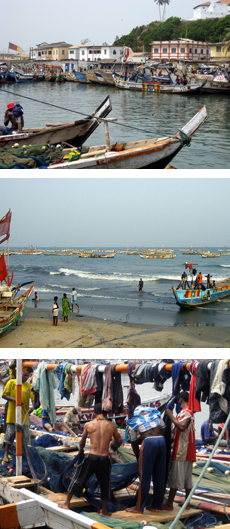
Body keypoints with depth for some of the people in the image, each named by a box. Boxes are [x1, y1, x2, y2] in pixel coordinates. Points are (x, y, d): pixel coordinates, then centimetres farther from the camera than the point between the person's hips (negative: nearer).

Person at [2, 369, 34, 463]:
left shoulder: (29, 386, 6)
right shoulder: (11, 382, 1)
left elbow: (33, 398, -2)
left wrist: (32, 407, -22)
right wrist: (14, 399, -16)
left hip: (24, 415, 2)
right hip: (12, 414, -2)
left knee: (26, 435, 4)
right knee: (10, 433, 1)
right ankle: (6, 454, 12)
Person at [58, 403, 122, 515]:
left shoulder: (88, 425, 0)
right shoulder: (112, 426, -2)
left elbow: (82, 442, 15)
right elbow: (118, 443, 11)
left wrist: (80, 451, 36)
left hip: (91, 457, 0)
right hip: (104, 458, 0)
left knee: (78, 479, 16)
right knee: (105, 484, 19)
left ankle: (67, 503, 24)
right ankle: (104, 510, 29)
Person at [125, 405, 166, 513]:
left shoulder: (133, 420, 7)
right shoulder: (154, 412, 18)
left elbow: (134, 442, 10)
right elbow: (163, 429, 17)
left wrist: (138, 457, 20)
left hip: (148, 441, -5)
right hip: (161, 440, 5)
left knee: (145, 477, 2)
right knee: (160, 476, 12)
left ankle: (139, 507, 8)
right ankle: (156, 505, 20)